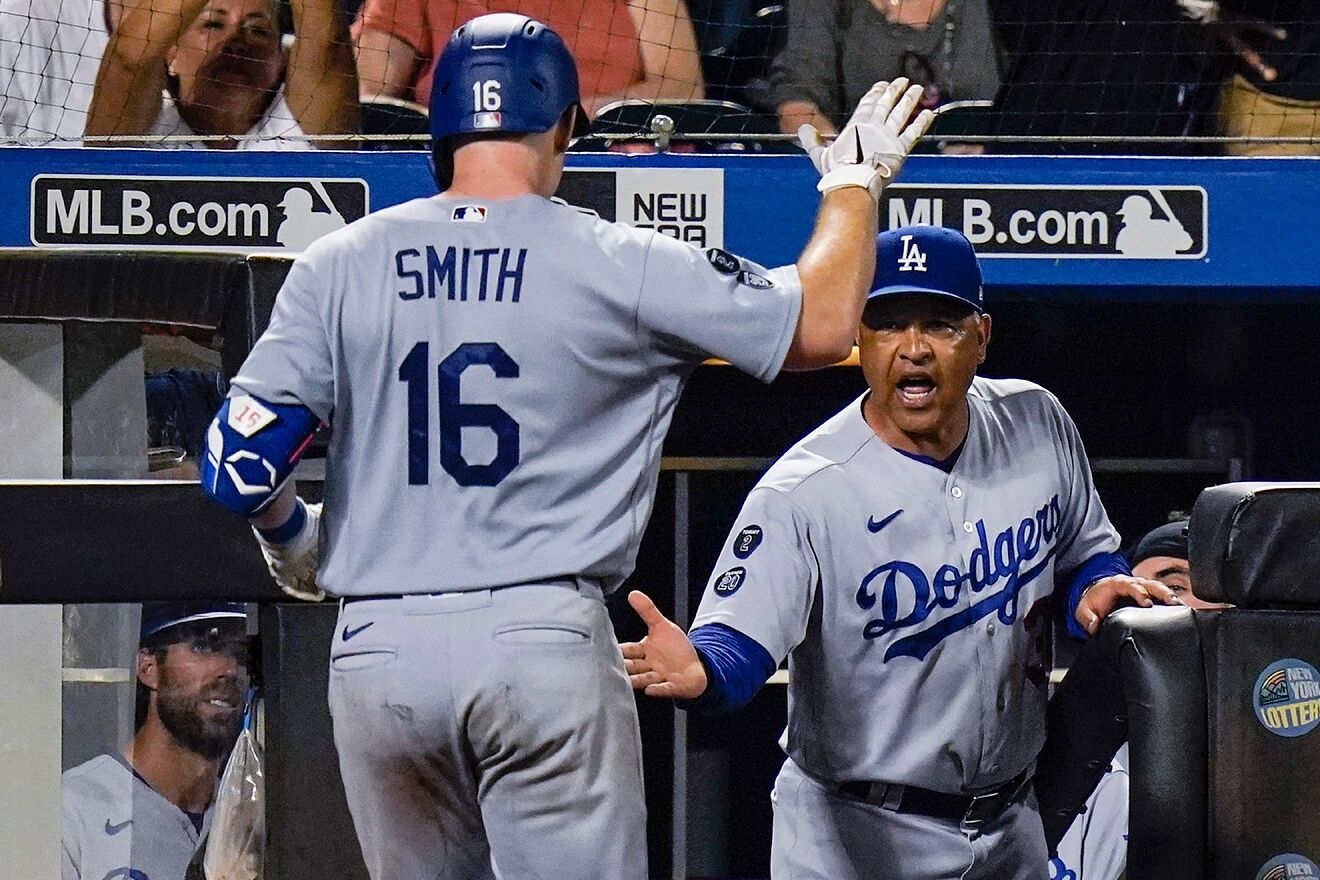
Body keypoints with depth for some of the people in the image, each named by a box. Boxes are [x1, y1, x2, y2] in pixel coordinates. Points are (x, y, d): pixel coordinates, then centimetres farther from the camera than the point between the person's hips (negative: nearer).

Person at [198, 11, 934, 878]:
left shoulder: (339, 266, 4)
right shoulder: (619, 265, -2)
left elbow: (240, 467, 0)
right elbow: (822, 325, 6)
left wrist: (295, 543, 22)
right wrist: (854, 180, 22)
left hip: (377, 653, 3)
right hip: (545, 641, -3)